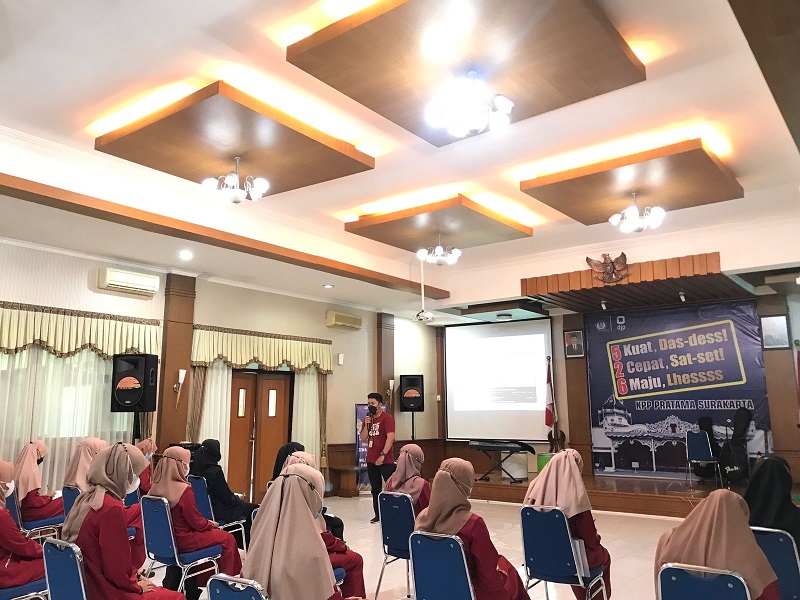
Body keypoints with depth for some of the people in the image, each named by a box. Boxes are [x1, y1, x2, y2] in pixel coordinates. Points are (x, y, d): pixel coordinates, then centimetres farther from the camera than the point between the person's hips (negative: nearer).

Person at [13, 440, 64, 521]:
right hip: (29, 513, -8)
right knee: (63, 502, -4)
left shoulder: (17, 468, 4)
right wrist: (48, 496, -4)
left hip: (20, 510, 8)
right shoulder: (33, 472, -20)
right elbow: (34, 501, -21)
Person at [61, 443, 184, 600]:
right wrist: (137, 586, -4)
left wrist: (135, 576, 10)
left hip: (86, 586, 9)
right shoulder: (112, 508, -24)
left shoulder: (86, 498, 2)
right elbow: (116, 568, -21)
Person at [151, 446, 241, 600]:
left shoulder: (156, 488, -4)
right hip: (183, 541, -7)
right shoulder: (184, 490, -25)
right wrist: (211, 524, 3)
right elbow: (196, 522, -17)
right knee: (227, 539, 9)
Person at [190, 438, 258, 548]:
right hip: (219, 513, -8)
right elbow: (227, 497, -17)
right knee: (252, 510, 9)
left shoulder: (195, 470, -1)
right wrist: (238, 499, 3)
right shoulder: (215, 471, -24)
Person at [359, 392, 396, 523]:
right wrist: (366, 425, -7)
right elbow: (363, 438, 9)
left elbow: (390, 438, -16)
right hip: (371, 460, 7)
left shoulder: (387, 418, -8)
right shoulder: (367, 419, 12)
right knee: (375, 489, 12)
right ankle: (378, 515, 20)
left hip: (386, 460, -7)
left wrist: (383, 455, -20)